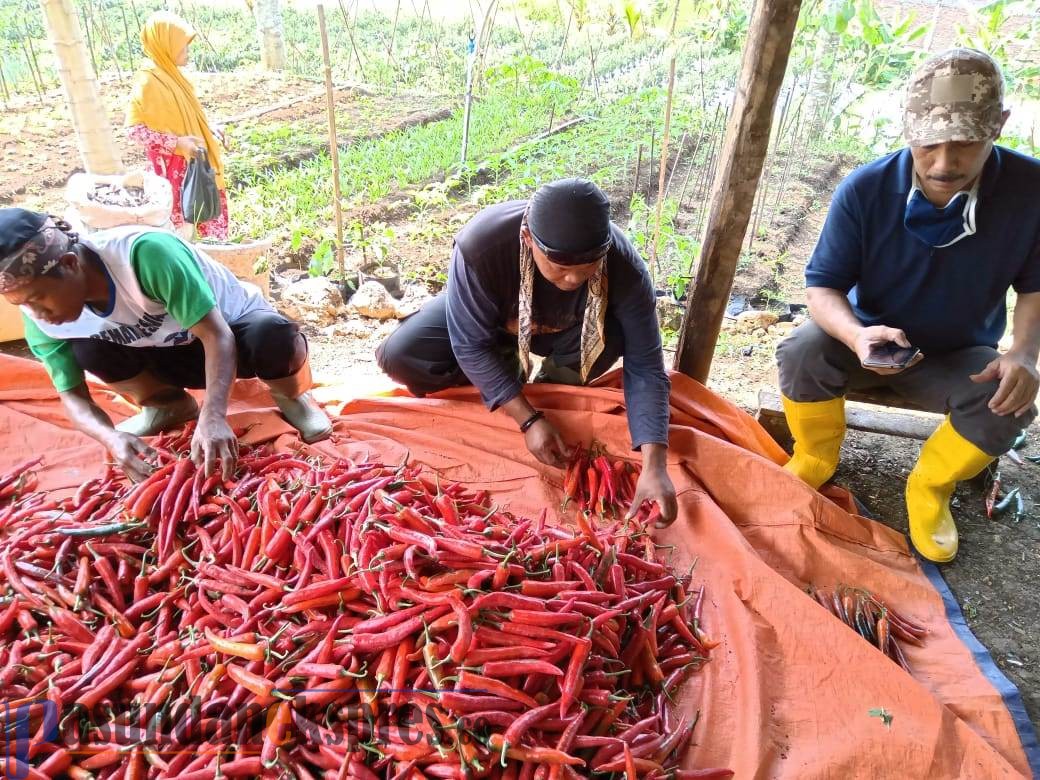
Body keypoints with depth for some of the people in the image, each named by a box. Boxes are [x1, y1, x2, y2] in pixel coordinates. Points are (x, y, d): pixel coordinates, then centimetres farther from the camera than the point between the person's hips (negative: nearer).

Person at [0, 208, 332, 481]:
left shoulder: (145, 252, -34)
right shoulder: (42, 319, -17)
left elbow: (216, 334, -37)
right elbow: (73, 395, -12)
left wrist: (213, 416, -50)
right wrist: (111, 437, -34)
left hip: (232, 329, -5)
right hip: (176, 353, 5)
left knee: (272, 335, -39)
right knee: (87, 351, -22)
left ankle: (290, 397, -4)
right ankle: (171, 405, 7)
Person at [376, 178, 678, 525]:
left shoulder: (625, 267, -34)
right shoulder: (481, 243, -38)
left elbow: (645, 366, -29)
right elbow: (471, 346, -29)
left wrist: (654, 465, -39)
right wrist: (529, 419, -34)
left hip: (563, 332, 1)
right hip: (486, 321, 0)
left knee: (617, 336, -33)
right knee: (398, 356, -24)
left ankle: (557, 382, 0)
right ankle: (508, 372, 0)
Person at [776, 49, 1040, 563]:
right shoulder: (865, 190, -21)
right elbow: (822, 286, -18)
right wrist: (856, 334, -40)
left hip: (959, 357, 1)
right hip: (870, 342, -1)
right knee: (802, 353, -30)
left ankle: (930, 488, 4)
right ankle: (814, 460, 0)